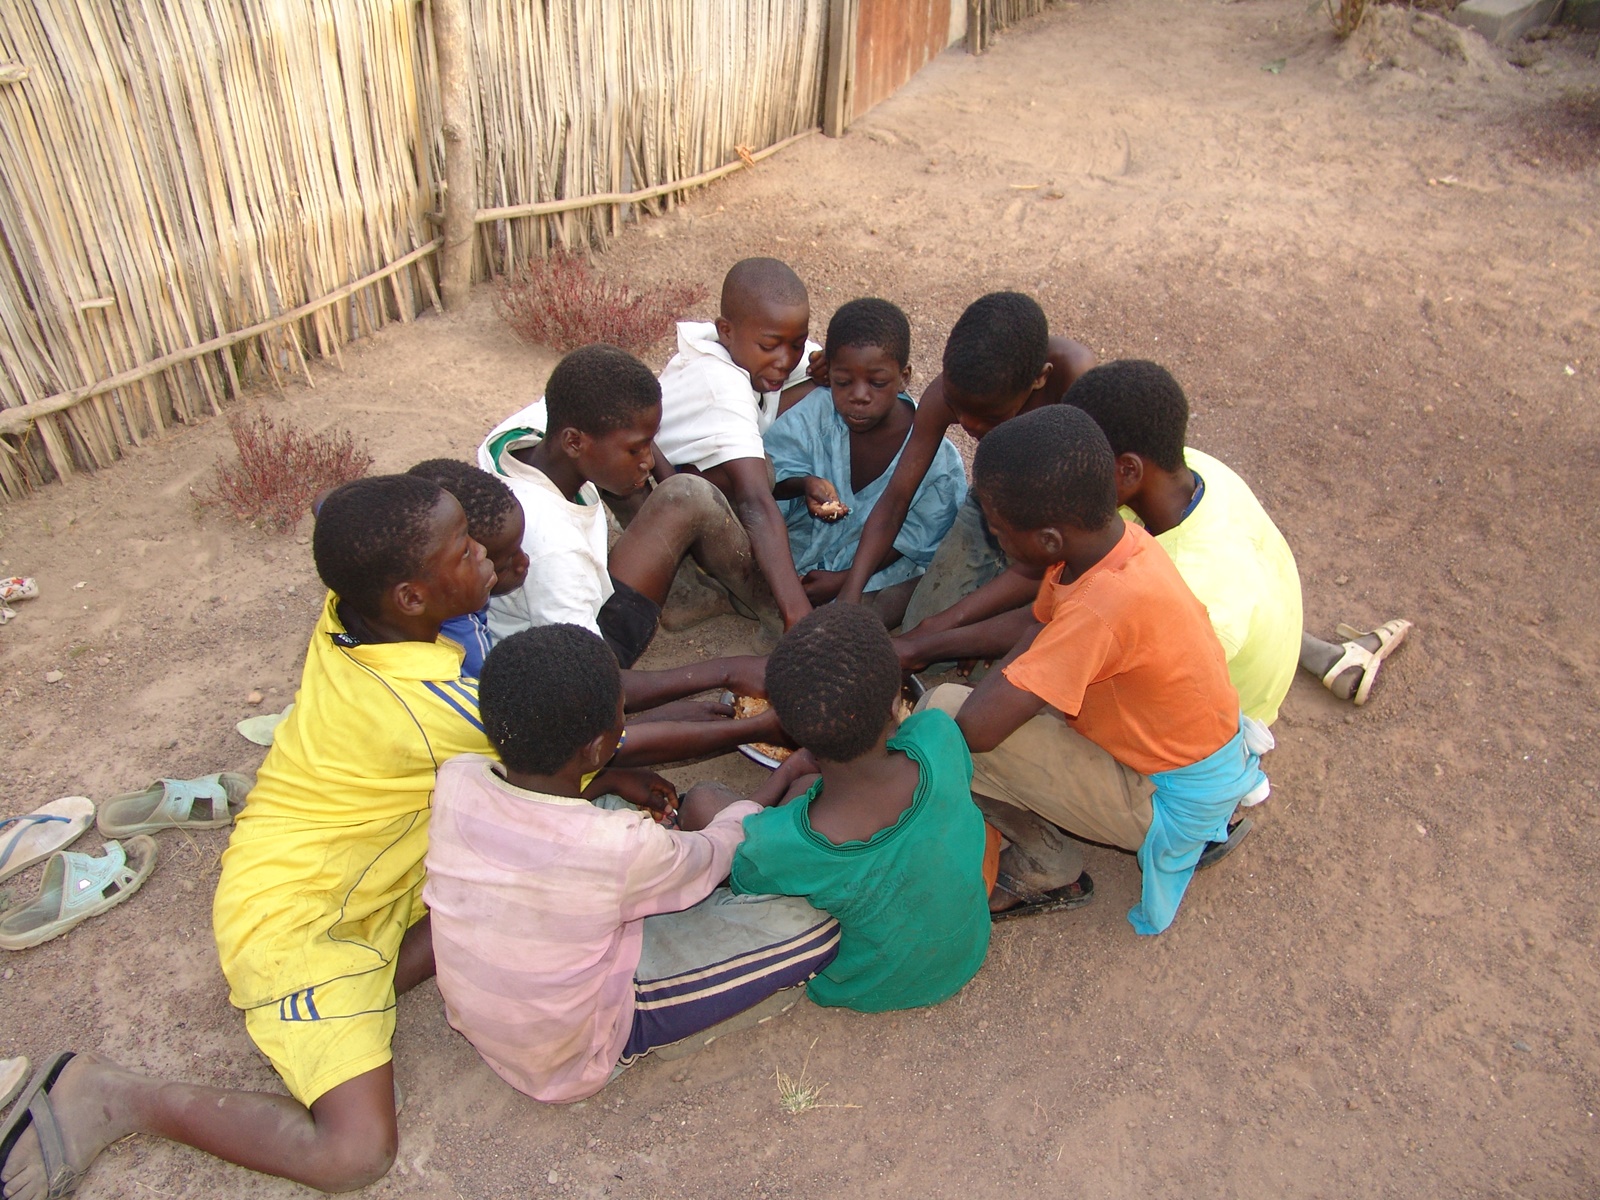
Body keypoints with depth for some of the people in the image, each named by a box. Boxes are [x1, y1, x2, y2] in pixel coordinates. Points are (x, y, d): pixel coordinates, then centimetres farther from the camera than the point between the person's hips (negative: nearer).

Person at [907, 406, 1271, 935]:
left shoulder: (1104, 607, -37)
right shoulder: (1106, 536, -11)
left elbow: (975, 729, -36)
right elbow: (1035, 621, 8)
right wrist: (921, 646, 3)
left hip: (1167, 805, -9)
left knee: (945, 710, -20)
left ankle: (1042, 859, 3)